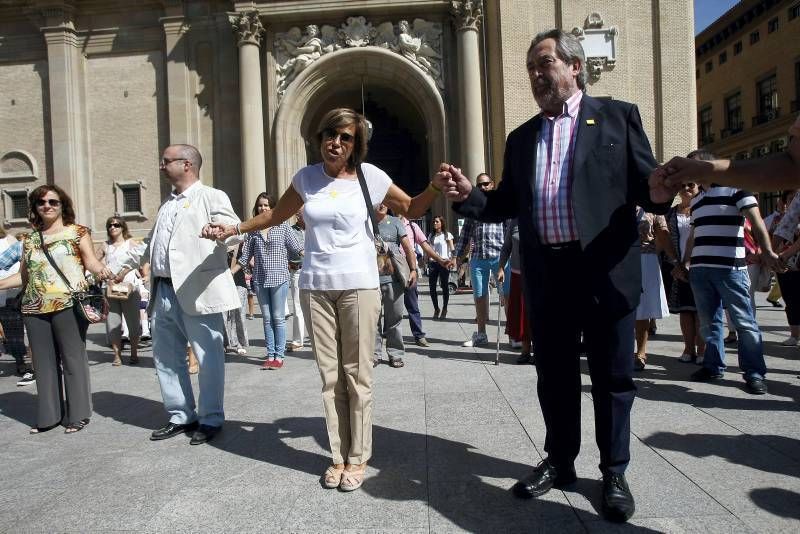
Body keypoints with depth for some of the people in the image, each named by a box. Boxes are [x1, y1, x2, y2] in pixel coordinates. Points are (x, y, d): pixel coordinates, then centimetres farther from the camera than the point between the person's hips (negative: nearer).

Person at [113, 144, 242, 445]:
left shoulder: (211, 197, -3)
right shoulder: (167, 204, 23)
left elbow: (236, 231, -17)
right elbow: (151, 242, 36)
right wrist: (127, 263, 42)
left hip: (197, 292, -8)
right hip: (164, 292, 9)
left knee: (208, 358, 1)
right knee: (166, 359, 14)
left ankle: (211, 419, 15)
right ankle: (180, 416, 28)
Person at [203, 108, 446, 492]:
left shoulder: (370, 176, 0)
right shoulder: (306, 177, 7)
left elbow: (411, 209, 10)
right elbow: (276, 216, 22)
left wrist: (435, 187, -8)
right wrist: (233, 229, 17)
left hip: (358, 286, -2)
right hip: (315, 287, 3)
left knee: (357, 376, 2)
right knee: (330, 376, 7)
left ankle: (358, 458, 16)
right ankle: (338, 456, 19)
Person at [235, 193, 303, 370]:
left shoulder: (283, 226, 2)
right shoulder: (253, 230, 9)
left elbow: (298, 248, 1)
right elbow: (245, 257, 14)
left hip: (279, 278, -3)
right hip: (260, 279, 3)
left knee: (278, 318, 0)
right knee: (267, 318, 8)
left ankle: (279, 355, 7)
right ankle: (270, 355, 15)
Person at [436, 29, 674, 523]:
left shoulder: (617, 116, 4)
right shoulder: (521, 137, 15)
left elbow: (645, 183, -2)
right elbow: (506, 204, 13)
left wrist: (659, 193, -25)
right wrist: (468, 195, -5)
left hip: (604, 269, -3)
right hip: (547, 273, 4)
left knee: (612, 376, 7)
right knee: (554, 375, 13)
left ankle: (614, 473, 25)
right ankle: (560, 462, 31)